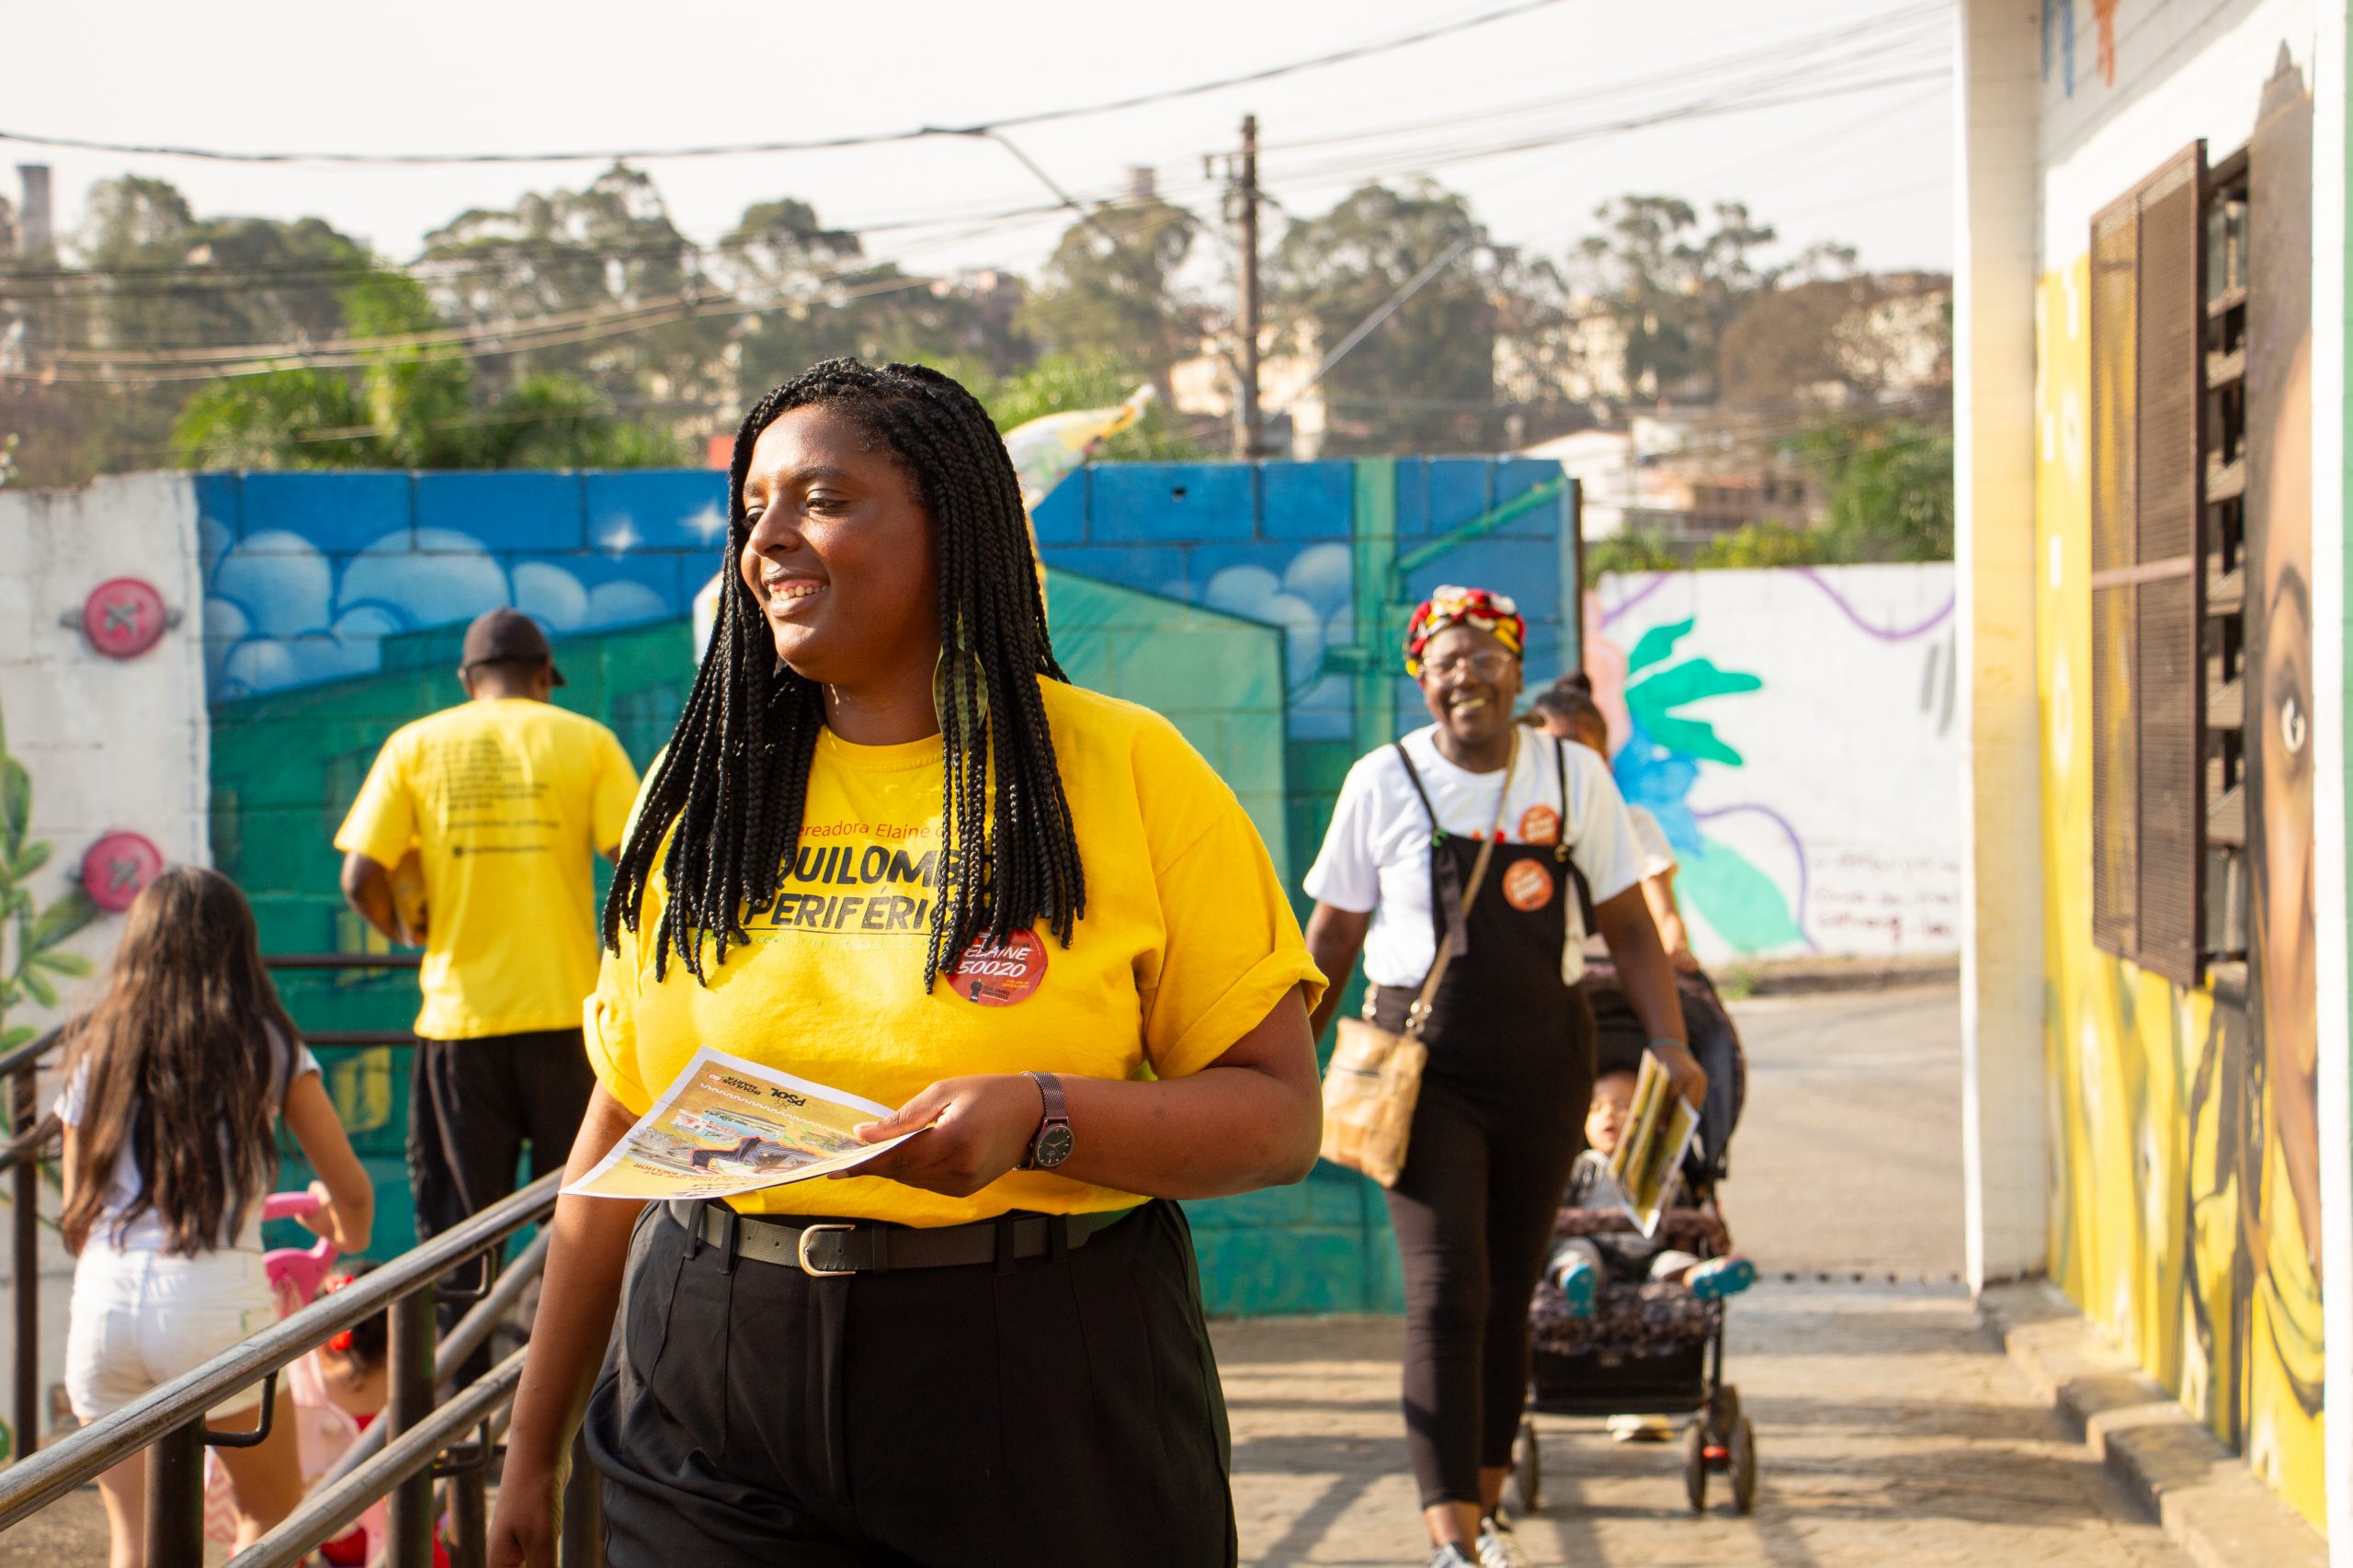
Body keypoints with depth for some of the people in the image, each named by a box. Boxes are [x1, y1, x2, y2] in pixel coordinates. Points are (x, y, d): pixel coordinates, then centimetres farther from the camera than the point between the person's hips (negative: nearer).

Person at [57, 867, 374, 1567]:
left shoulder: (96, 1051, 12)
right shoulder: (268, 1047, 6)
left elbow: (76, 1220, 15)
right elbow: (352, 1192, 13)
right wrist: (347, 1235, 37)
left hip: (103, 1299, 2)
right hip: (216, 1298, -2)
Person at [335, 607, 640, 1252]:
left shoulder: (415, 746, 6)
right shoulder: (585, 739, 4)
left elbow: (361, 879, -2)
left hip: (460, 1012, 1)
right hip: (565, 1011, -1)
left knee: (459, 1227, 6)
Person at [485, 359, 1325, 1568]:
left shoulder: (1125, 768, -3)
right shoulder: (699, 792, 8)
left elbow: (1280, 1118, -5)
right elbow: (622, 1128, 13)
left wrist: (1043, 1117, -23)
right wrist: (533, 1452, 15)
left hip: (1046, 1432, -2)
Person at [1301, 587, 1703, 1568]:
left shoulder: (1574, 776, 3)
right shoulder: (1384, 782, -1)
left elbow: (1628, 928, 6)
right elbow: (1332, 935, 7)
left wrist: (1670, 1040, -6)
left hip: (1544, 1062, 3)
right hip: (1425, 1063, -2)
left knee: (1509, 1295, 11)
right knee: (1445, 1294, -12)